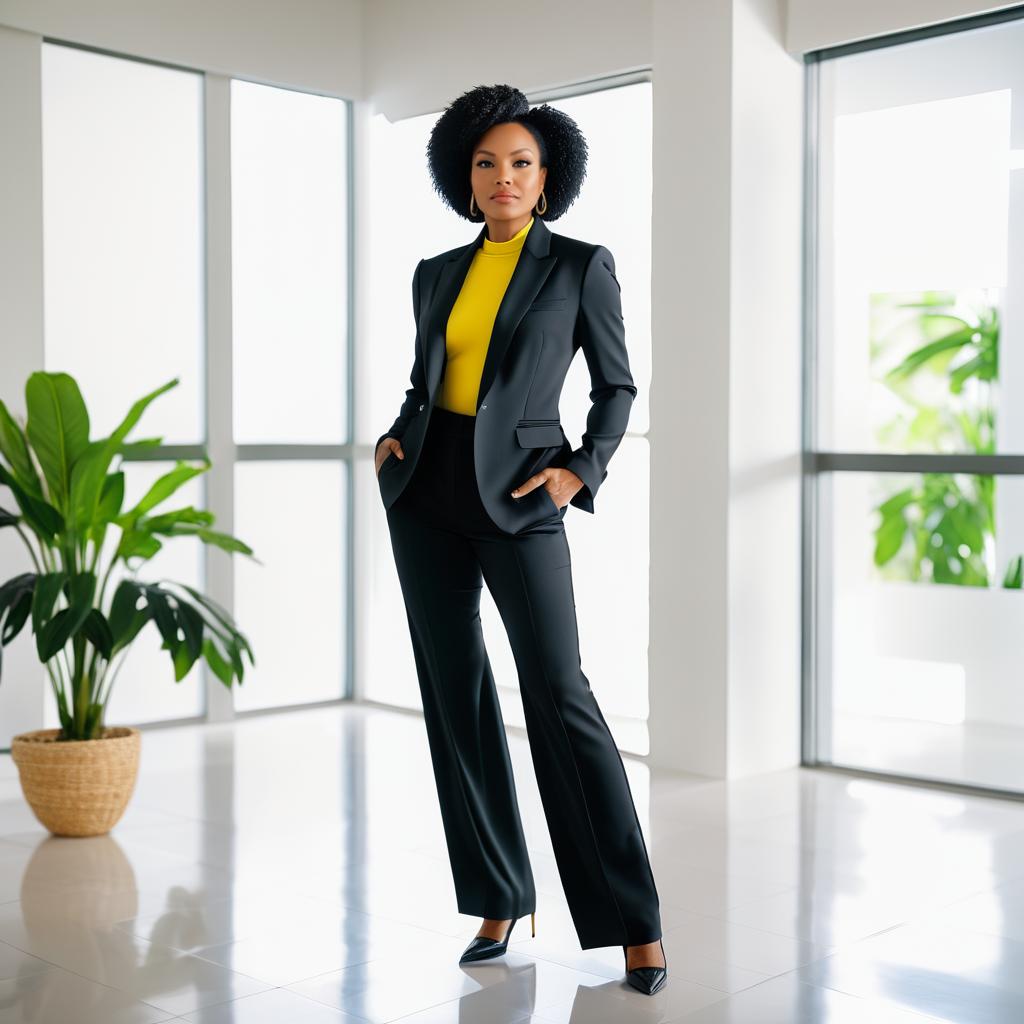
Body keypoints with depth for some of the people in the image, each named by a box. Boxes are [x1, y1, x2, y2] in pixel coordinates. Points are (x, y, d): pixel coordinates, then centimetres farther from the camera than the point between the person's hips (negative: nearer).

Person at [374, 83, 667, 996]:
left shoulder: (582, 265, 1)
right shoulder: (437, 275, 12)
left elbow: (617, 385, 5)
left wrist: (582, 470, -9)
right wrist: (393, 438, 3)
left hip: (517, 495, -4)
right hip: (427, 492, 5)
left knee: (559, 692, -11)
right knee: (454, 691, 4)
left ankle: (636, 921, -2)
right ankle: (499, 900, 15)